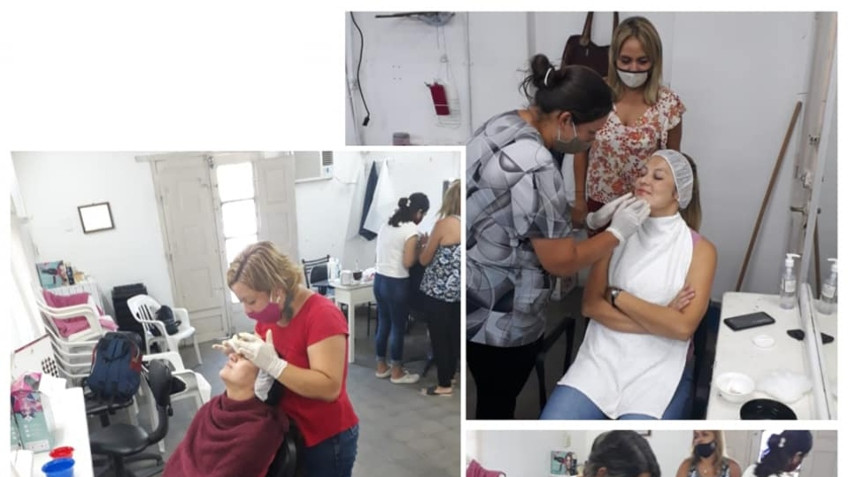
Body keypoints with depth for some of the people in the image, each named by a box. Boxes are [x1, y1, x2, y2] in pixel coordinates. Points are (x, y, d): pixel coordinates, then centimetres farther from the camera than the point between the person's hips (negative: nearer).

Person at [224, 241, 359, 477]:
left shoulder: (322, 315, -24)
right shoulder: (269, 313, 0)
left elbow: (329, 388, -29)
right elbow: (263, 367, 11)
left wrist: (272, 363, -34)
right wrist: (244, 351, -10)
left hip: (326, 440, -7)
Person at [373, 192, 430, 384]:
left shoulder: (386, 224, 9)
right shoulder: (411, 229, -16)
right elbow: (408, 262, -18)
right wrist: (419, 249, -2)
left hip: (379, 279, 8)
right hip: (396, 284, -8)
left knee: (383, 324, 18)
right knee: (398, 327, 5)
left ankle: (382, 366, 29)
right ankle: (397, 373, 16)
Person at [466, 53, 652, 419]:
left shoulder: (502, 125, 0)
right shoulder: (533, 166, -29)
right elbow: (561, 262, -21)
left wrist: (591, 218, 5)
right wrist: (618, 232, -8)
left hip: (471, 297, 9)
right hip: (499, 316, -9)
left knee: (490, 397, 27)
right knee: (497, 403, 14)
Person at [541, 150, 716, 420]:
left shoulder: (699, 250, -2)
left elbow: (683, 326, -14)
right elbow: (590, 305, -2)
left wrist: (617, 296, -9)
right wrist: (658, 320, -12)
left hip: (660, 369, -2)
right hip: (602, 357, 2)